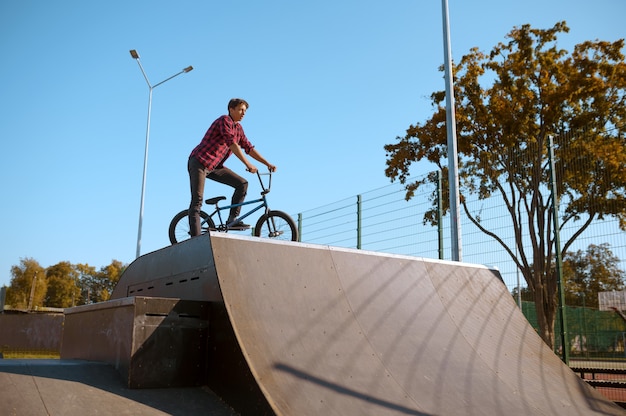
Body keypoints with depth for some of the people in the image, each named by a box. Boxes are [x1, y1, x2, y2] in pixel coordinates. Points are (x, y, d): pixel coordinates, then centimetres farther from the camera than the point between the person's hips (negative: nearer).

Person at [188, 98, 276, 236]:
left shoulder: (238, 128, 11)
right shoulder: (225, 121, -14)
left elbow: (249, 148, 11)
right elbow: (232, 144, -26)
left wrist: (267, 164, 2)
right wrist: (248, 164, -32)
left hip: (215, 166, 8)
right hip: (199, 162, -8)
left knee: (242, 183, -4)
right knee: (197, 201, -13)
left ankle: (232, 219, -1)